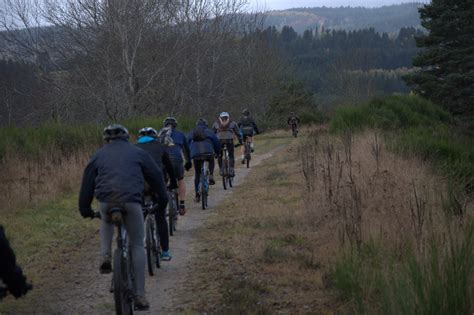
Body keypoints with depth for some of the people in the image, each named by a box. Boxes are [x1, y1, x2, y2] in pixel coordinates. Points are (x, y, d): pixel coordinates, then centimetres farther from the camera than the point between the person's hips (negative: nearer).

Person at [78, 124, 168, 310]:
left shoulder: (98, 155, 21)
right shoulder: (137, 153, 19)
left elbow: (87, 183, 22)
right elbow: (156, 176, 21)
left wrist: (85, 209, 31)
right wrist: (163, 200, 31)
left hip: (106, 200, 2)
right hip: (131, 200, -1)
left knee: (106, 221, 38)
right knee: (137, 245, 10)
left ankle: (106, 257, 15)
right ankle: (139, 295, 5)